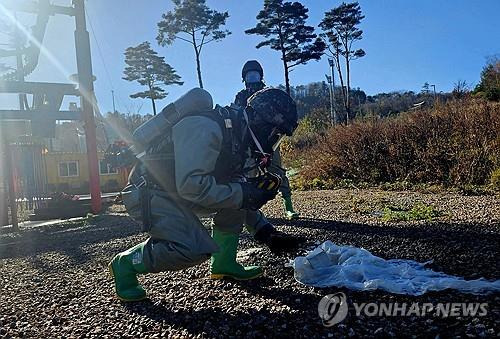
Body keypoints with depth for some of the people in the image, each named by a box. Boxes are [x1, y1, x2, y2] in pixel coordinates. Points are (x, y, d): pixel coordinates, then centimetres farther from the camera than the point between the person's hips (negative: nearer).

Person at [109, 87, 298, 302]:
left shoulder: (238, 134, 4)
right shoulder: (205, 128, -26)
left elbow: (234, 179, 13)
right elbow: (191, 185, -32)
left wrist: (256, 187, -6)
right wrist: (243, 195, -26)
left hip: (178, 191, 9)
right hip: (150, 193, -9)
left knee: (237, 198, 0)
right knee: (194, 249, -25)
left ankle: (223, 264, 11)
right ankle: (125, 264, -3)